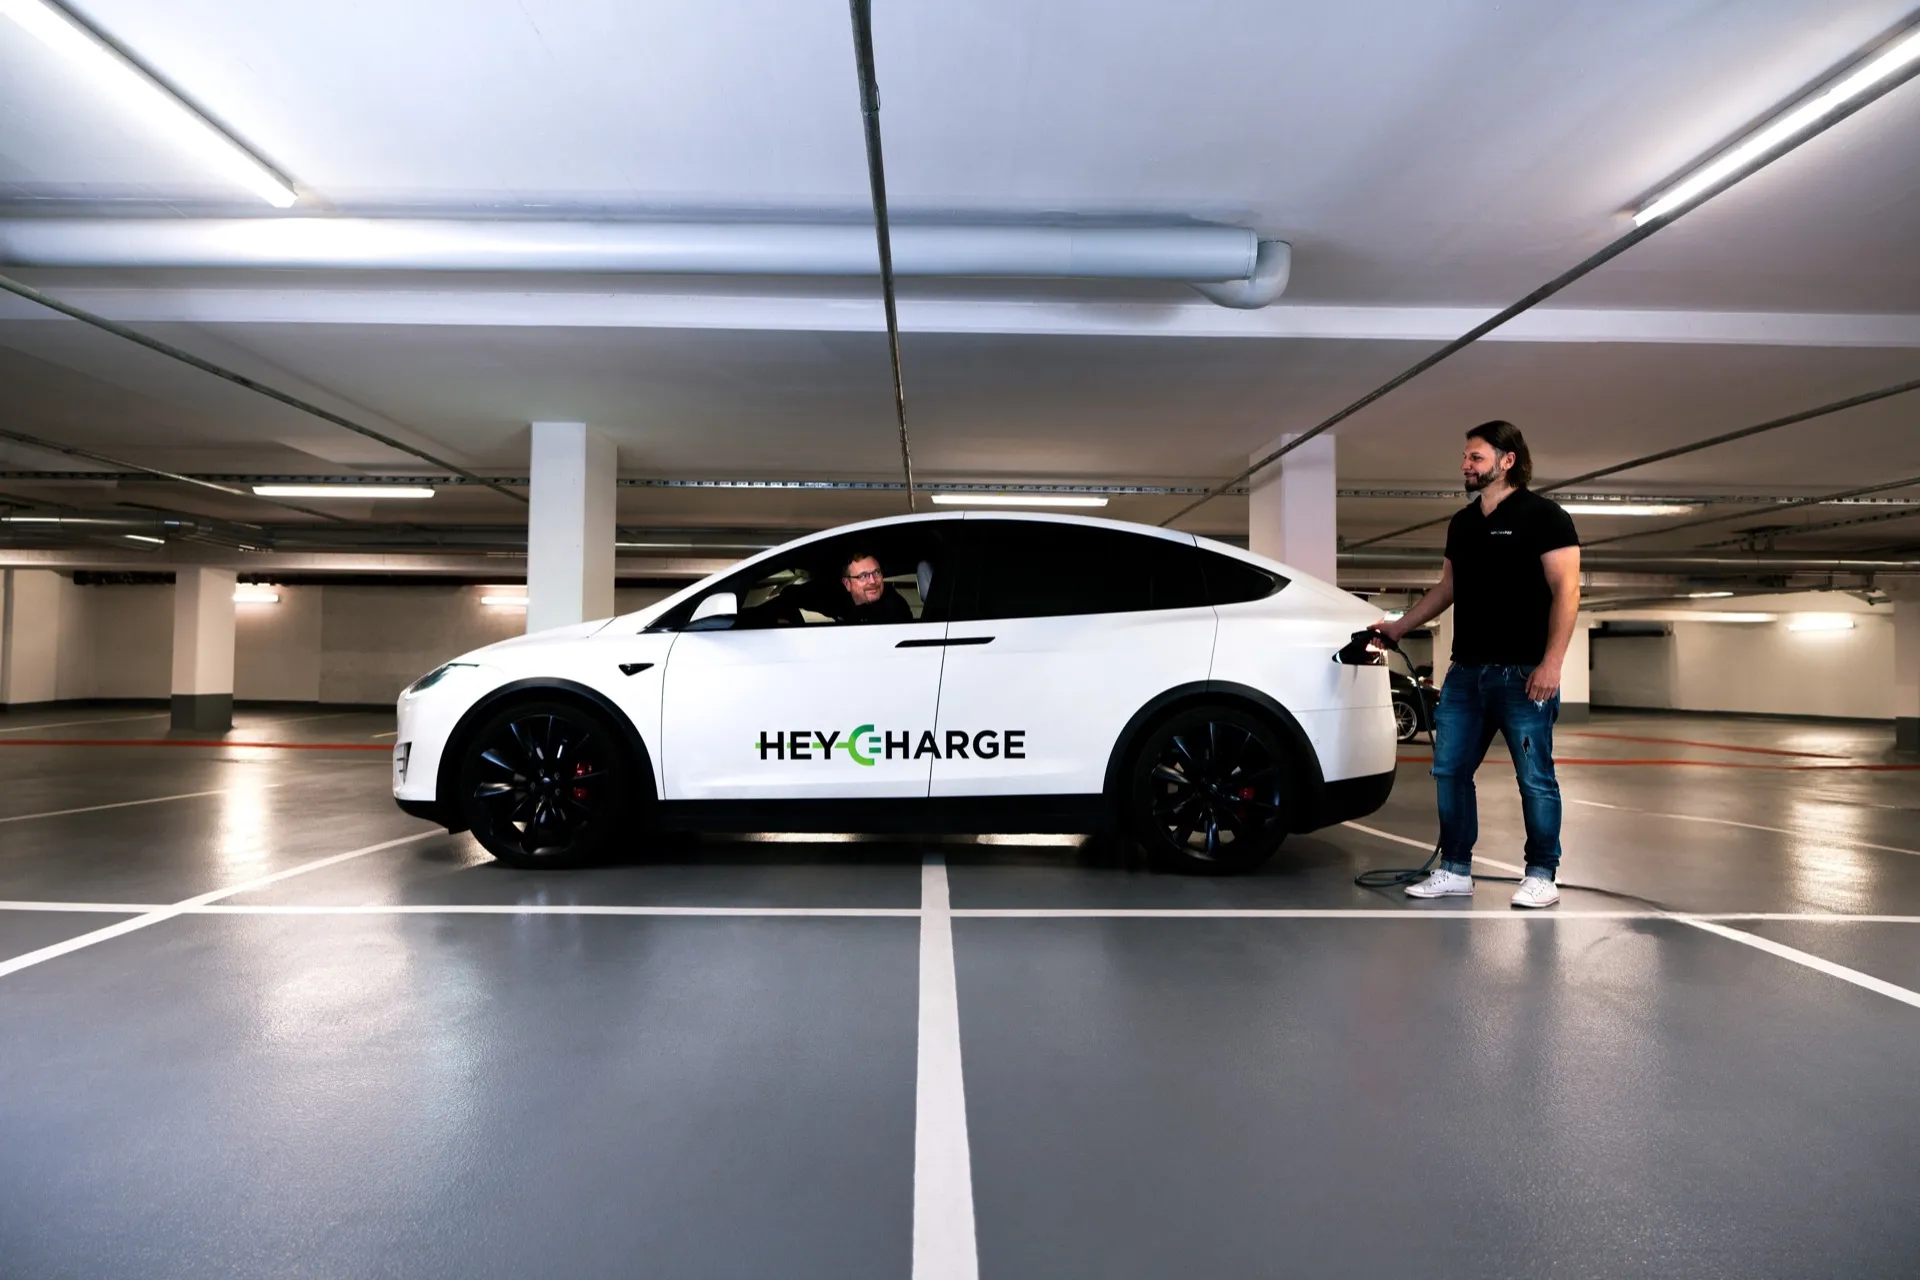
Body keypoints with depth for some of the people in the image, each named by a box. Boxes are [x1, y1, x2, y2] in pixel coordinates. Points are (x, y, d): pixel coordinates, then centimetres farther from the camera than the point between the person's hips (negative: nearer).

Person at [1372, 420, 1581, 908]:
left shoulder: (1543, 516, -4)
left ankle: (1541, 877, 12)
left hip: (1523, 673, -7)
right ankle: (1455, 871, 17)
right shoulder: (1462, 523, 16)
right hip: (1466, 671, 7)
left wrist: (1551, 662, -18)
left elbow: (1565, 590, -10)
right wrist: (1400, 626, 21)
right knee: (1449, 771, 7)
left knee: (1535, 778, 0)